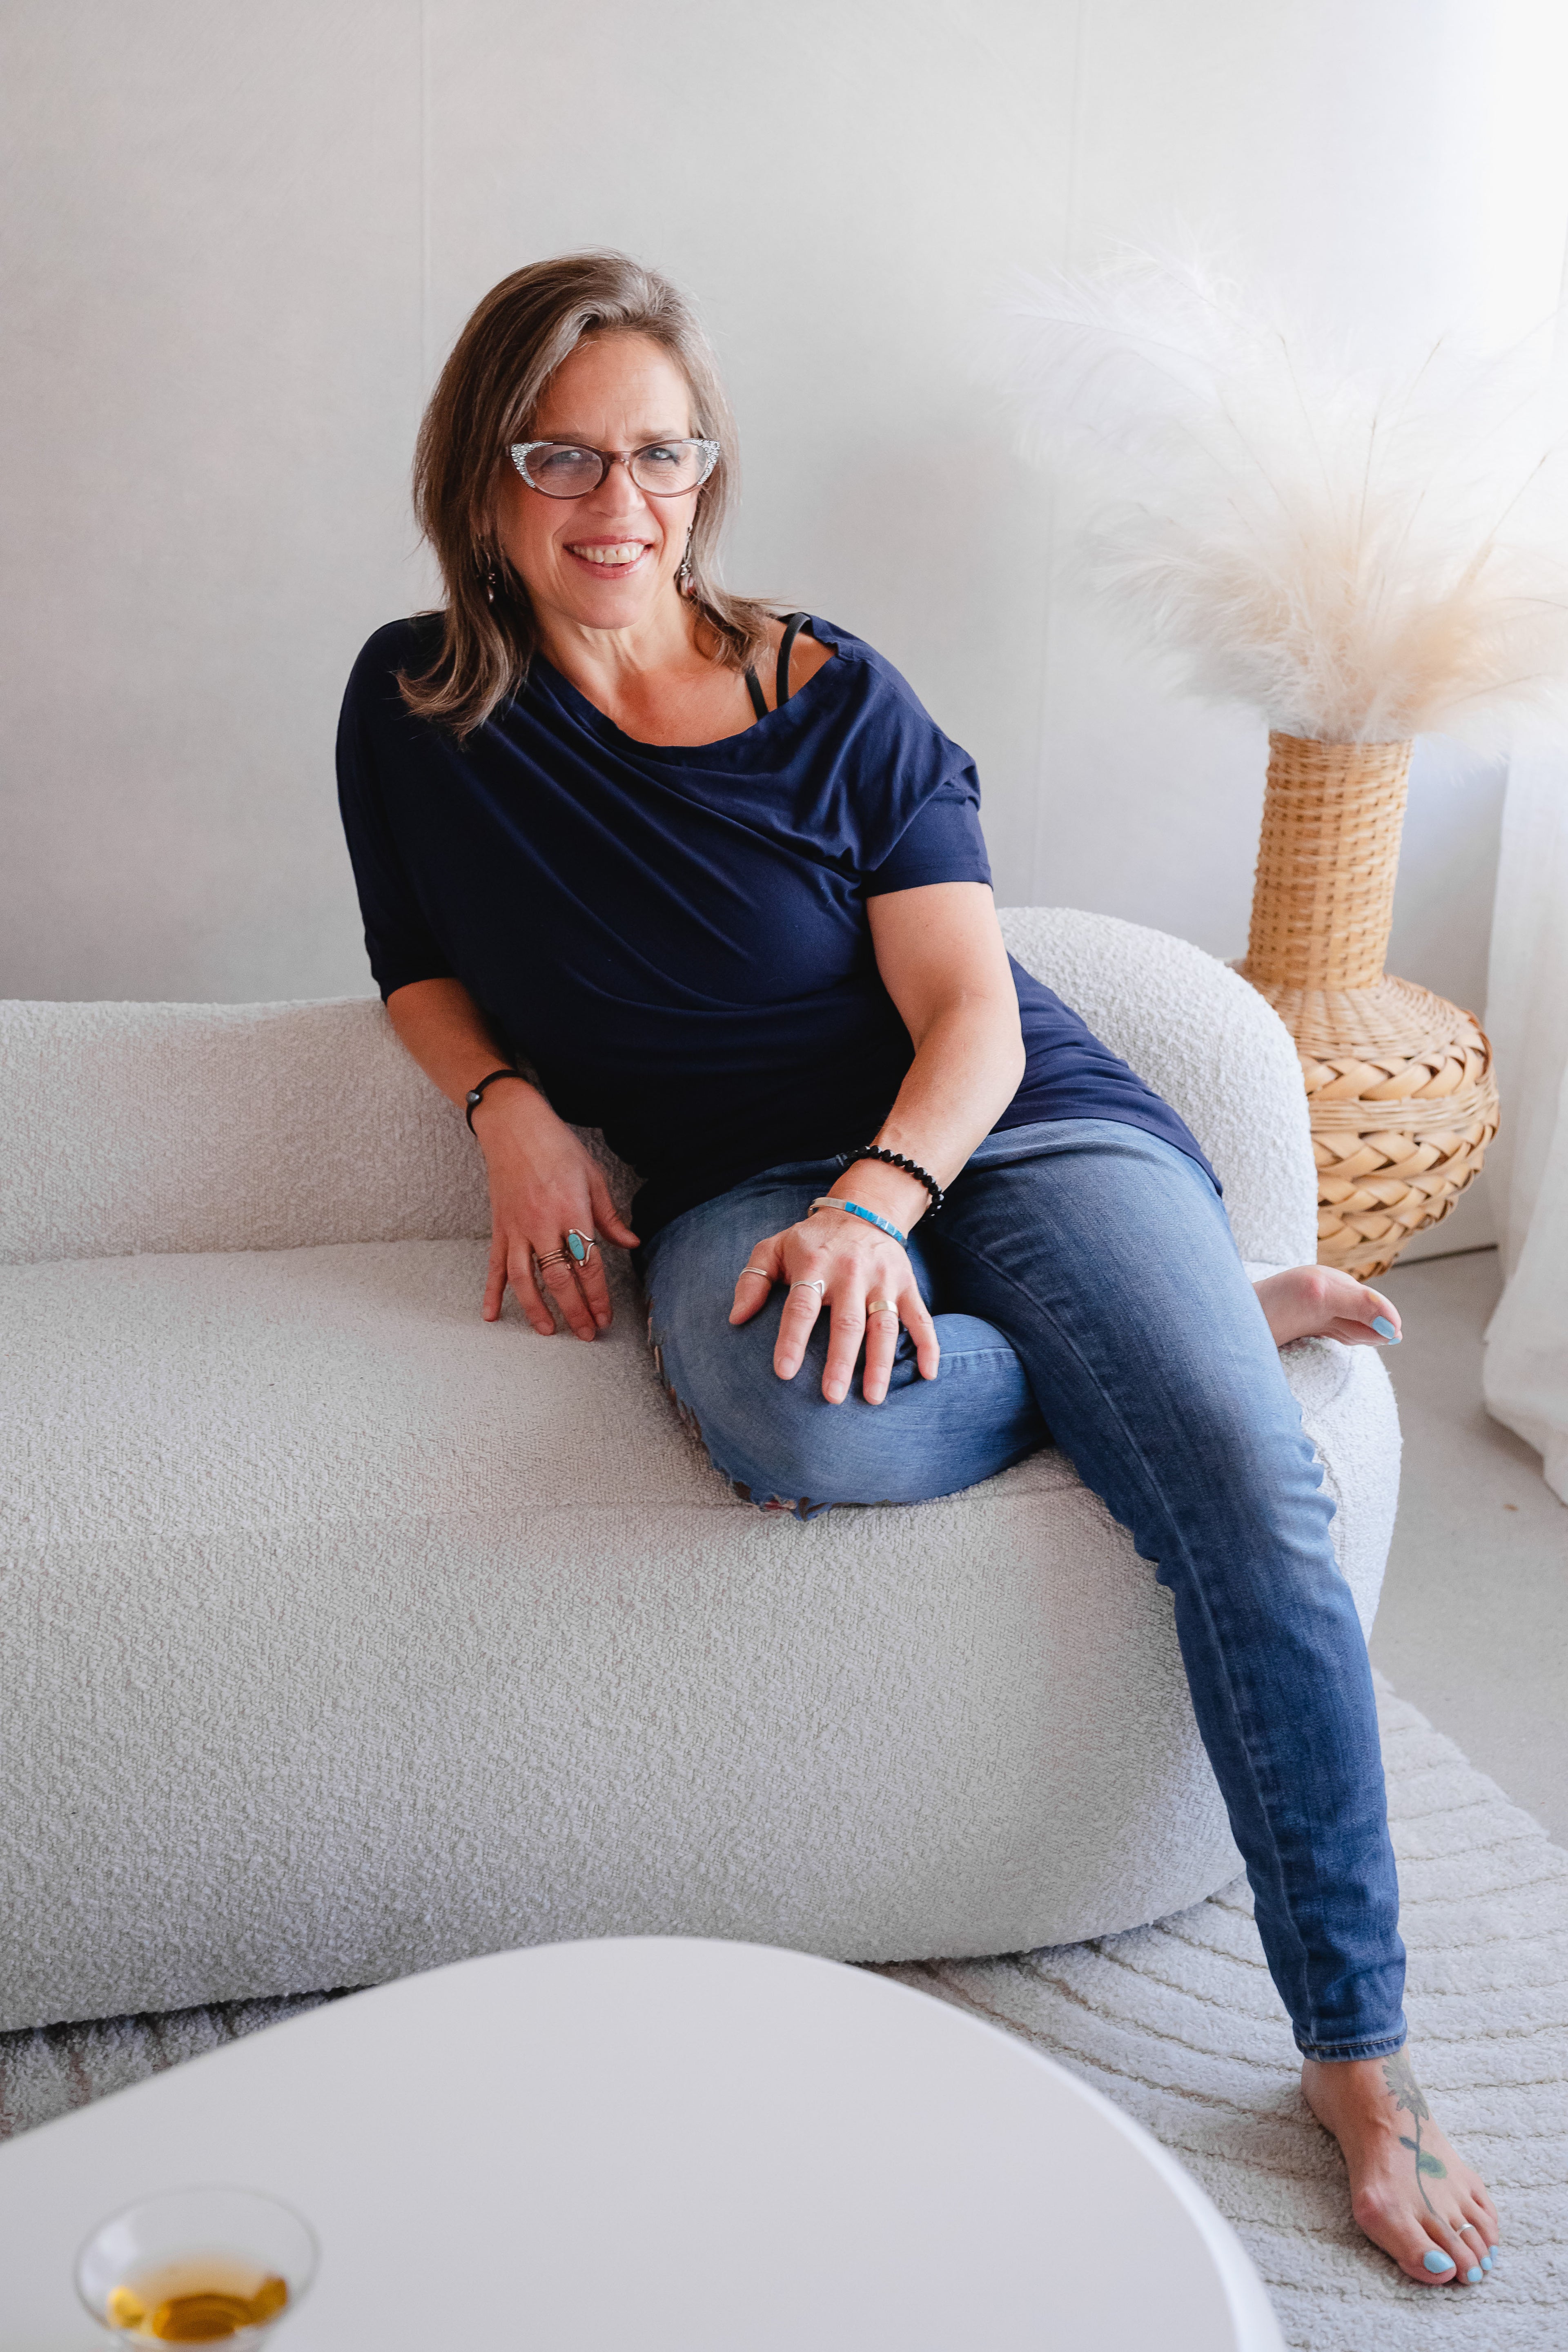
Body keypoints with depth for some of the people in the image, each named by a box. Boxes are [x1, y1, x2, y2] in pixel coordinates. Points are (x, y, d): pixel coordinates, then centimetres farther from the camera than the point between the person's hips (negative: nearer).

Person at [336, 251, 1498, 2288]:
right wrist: (510, 1108, -3)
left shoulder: (833, 700, -1)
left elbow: (975, 1014, -4)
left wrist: (880, 1203, -25)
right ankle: (1193, 1327, -10)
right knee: (805, 1431, -39)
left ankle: (1361, 2061, -11)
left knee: (1258, 1502, -27)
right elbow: (421, 966, 19)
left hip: (995, 1128, 0)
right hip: (739, 1183, 1)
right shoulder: (418, 709, 4)